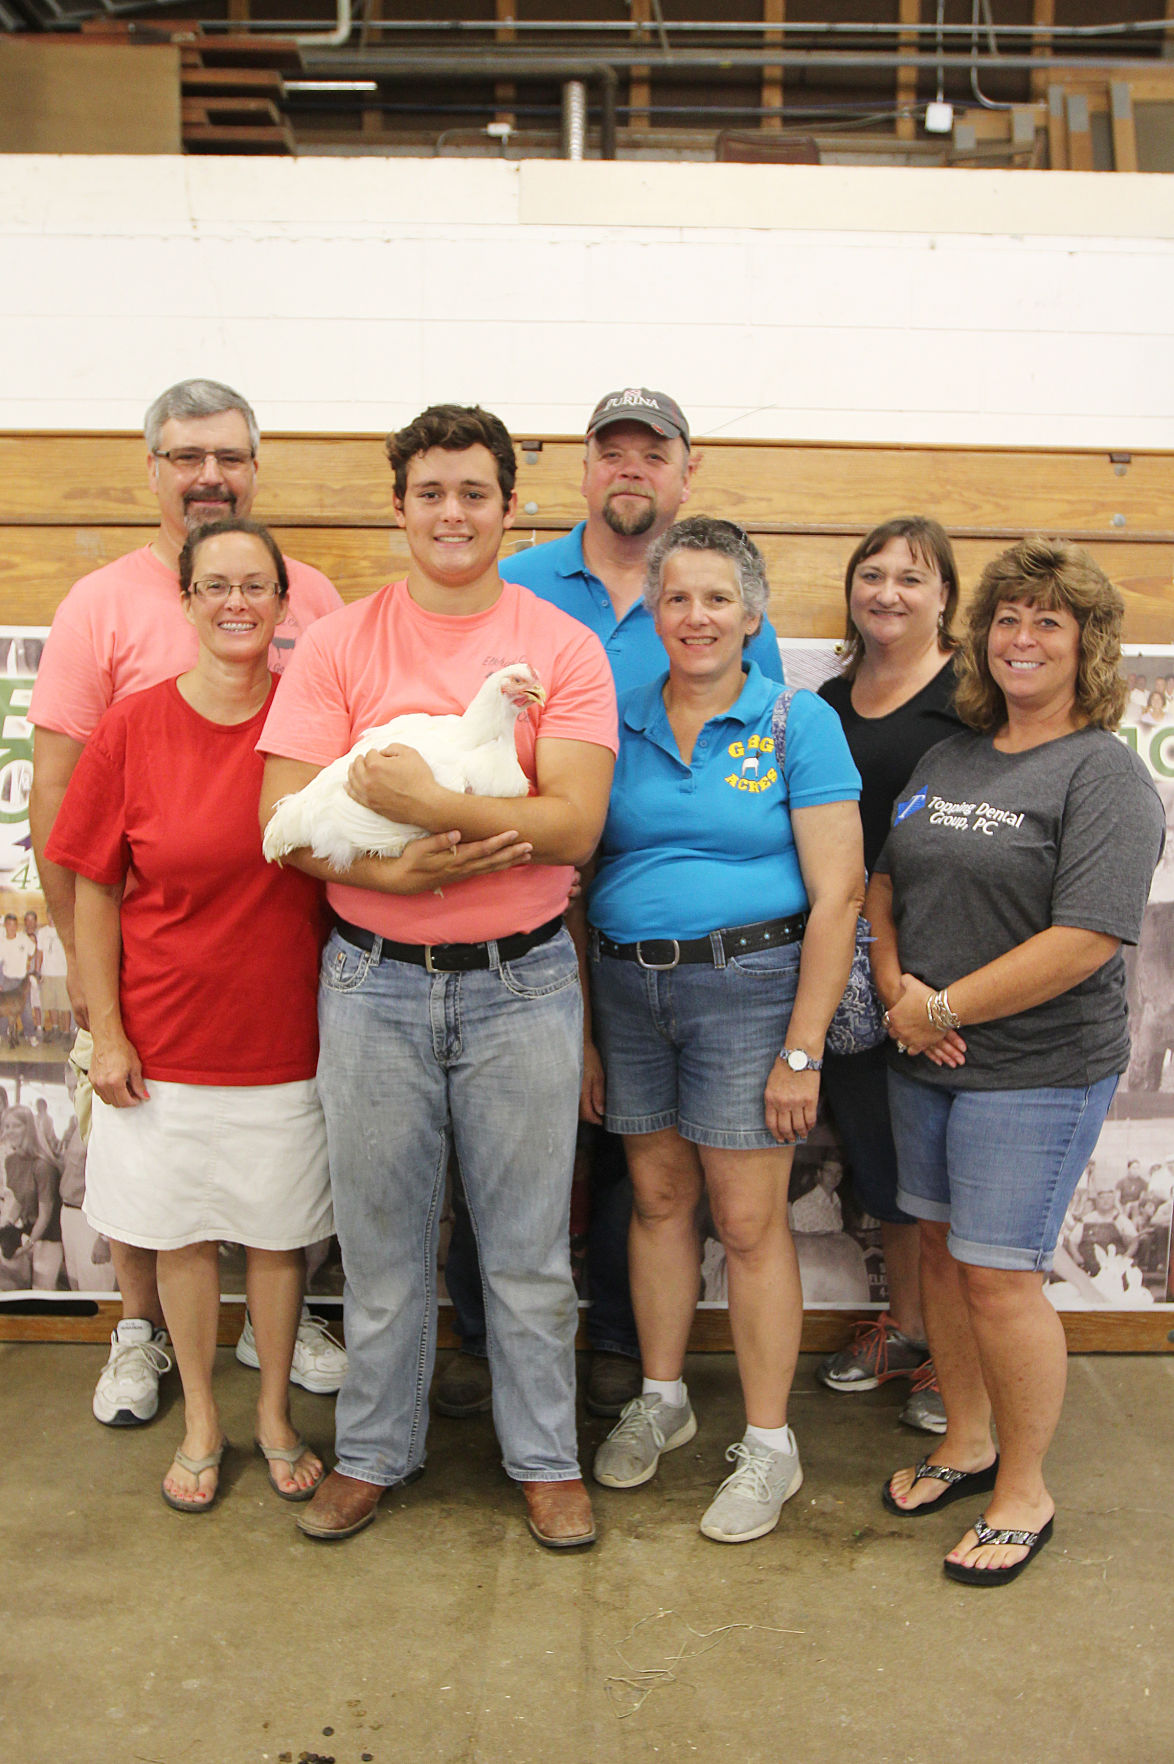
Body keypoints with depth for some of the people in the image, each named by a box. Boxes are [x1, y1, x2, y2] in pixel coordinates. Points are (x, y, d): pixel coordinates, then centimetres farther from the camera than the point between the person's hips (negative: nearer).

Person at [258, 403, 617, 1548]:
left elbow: (575, 823, -12)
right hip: (373, 980, 1)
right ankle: (373, 1452, 34)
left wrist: (424, 800, -21)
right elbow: (285, 822, -6)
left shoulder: (563, 647, -1)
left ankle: (545, 1458, 30)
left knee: (528, 1245, 11)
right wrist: (398, 871, -22)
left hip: (522, 982, -1)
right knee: (380, 1237, 14)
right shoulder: (337, 644, 1)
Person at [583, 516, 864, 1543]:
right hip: (625, 985, 4)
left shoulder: (799, 723, -4)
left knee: (748, 1219, 2)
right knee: (658, 1197, 14)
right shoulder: (618, 723, 6)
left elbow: (837, 895, -8)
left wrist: (802, 1050, -12)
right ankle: (662, 1398, 34)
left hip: (748, 981, -3)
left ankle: (769, 1445, 18)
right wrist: (580, 1030, 5)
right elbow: (578, 872, 9)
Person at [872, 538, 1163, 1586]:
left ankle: (1024, 1491, 19)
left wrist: (944, 1007, -16)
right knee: (942, 1250, 15)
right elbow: (884, 881, 13)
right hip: (924, 1062, 6)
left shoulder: (1104, 774, -10)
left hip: (1039, 1071, -6)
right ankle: (966, 1443, 34)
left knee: (1000, 1276, -2)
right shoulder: (947, 758, 11)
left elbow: (1086, 938, -20)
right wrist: (899, 990, -6)